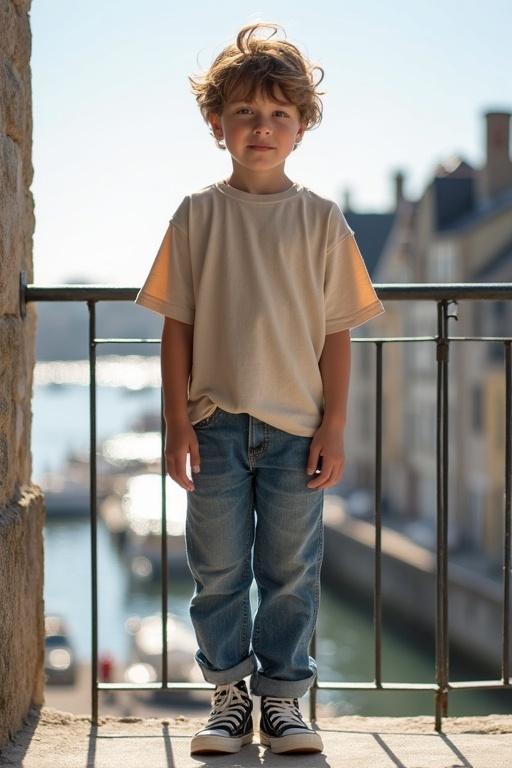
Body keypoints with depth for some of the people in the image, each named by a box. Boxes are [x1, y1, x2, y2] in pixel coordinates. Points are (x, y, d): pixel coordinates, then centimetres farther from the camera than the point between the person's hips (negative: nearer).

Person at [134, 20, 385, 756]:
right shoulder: (198, 214, 2)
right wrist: (178, 421, -3)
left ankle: (283, 697, 18)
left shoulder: (321, 219, 2)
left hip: (296, 425, 0)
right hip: (217, 421, 0)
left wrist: (333, 427, -2)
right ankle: (229, 696, 19)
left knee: (292, 571, 6)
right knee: (218, 570, 6)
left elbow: (337, 332, 2)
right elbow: (178, 325, 2)